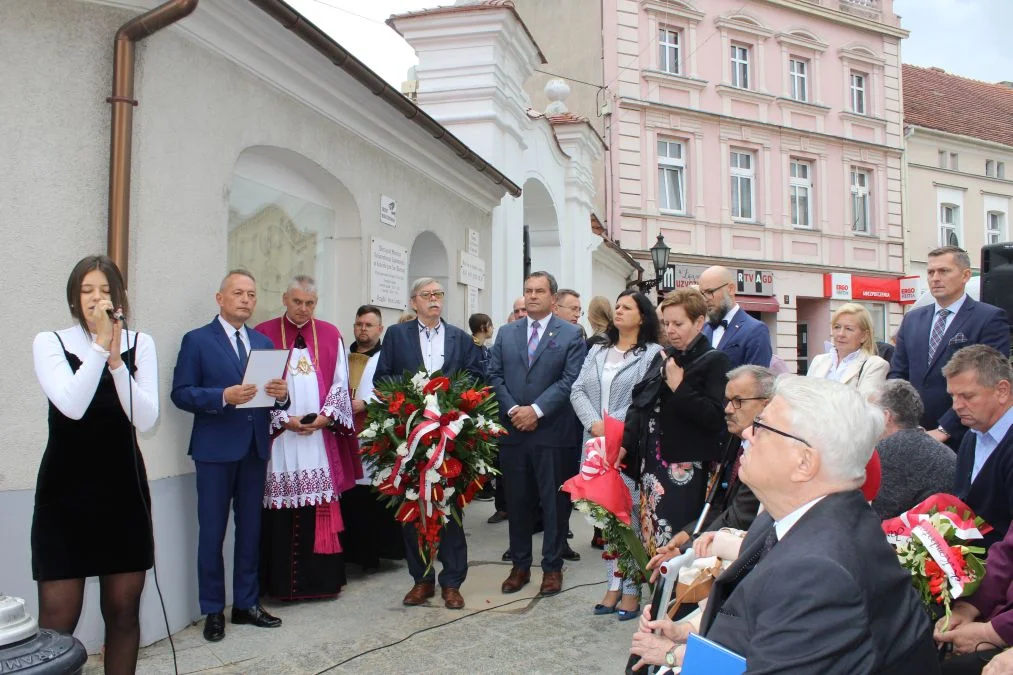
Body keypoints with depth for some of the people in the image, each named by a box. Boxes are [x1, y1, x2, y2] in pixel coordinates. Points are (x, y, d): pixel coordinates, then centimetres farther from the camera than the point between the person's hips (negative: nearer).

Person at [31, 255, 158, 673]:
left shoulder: (140, 344, 2)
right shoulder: (49, 342, -2)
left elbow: (146, 420, -9)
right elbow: (72, 406, -20)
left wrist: (116, 360, -17)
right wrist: (100, 343, -20)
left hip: (124, 490, 2)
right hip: (66, 492, -2)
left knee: (123, 613, 10)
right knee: (57, 621, 0)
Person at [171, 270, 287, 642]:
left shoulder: (264, 342, 12)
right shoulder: (197, 340, -2)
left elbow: (274, 394, 12)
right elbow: (181, 394, -9)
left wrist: (281, 394, -11)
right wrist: (224, 396, -22)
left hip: (255, 447, 5)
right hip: (216, 448, -5)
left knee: (250, 528, 12)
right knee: (212, 531, 3)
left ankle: (246, 604, 24)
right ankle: (213, 611, 16)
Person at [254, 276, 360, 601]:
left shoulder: (331, 335, 11)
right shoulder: (264, 334, 4)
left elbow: (340, 383, 8)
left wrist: (325, 416, -7)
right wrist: (285, 419, -9)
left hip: (321, 438, 2)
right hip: (279, 438, -2)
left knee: (323, 508, 3)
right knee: (282, 510, 0)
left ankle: (323, 579, 14)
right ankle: (283, 583, 10)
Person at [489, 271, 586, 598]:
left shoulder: (571, 334, 0)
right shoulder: (506, 333, 12)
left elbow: (569, 380, -9)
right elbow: (495, 375, 6)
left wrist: (537, 410, -15)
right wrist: (512, 410, -8)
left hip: (552, 432, -3)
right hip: (512, 430, 3)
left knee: (553, 502, 5)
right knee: (517, 501, 11)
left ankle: (552, 567, 18)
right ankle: (520, 565, 23)